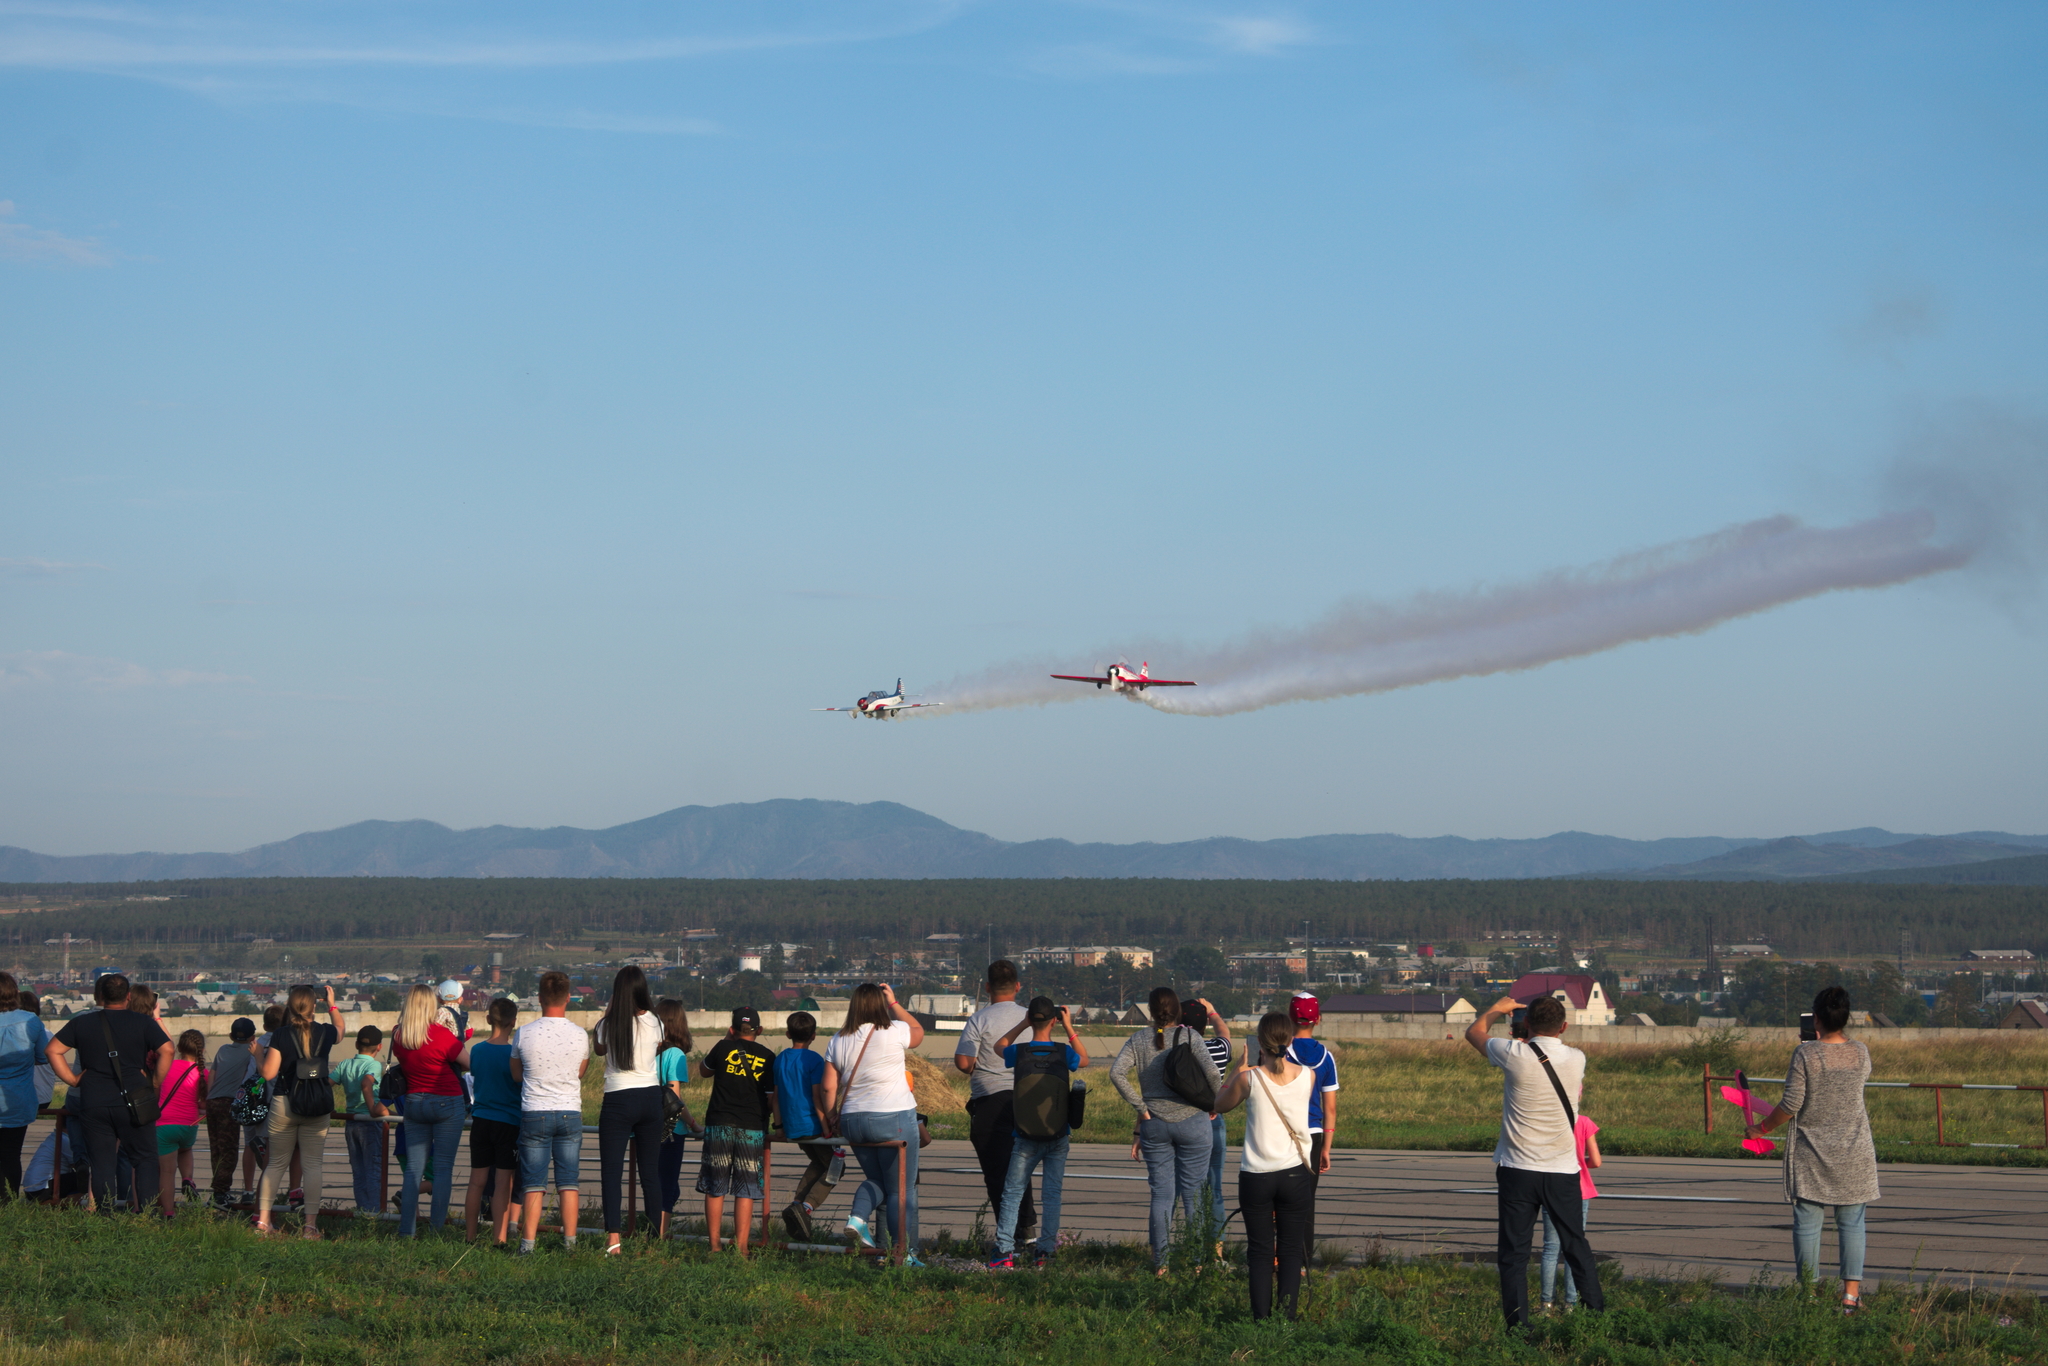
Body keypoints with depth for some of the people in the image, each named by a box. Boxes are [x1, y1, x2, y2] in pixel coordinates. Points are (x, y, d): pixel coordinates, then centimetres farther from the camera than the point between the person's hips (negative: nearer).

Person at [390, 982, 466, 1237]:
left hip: (413, 1102, 4)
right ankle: (437, 1228, -1)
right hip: (447, 1103, -4)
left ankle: (406, 1229, 6)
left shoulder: (398, 1036, -2)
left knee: (413, 1168, 8)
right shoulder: (441, 1034, -17)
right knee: (443, 1168, 1)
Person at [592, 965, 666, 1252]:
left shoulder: (608, 1024, -5)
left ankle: (613, 1238, -16)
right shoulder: (653, 1022, -1)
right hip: (651, 1097, 3)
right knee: (650, 1171, 11)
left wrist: (609, 1012, 19)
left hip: (618, 1101, -3)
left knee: (612, 1171, -3)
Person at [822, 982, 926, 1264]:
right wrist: (894, 1003, 20)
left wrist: (831, 1119, 17)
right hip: (893, 1119, -5)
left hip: (852, 1122, 5)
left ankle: (858, 1218, -2)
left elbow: (829, 1086, 6)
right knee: (902, 1188, 2)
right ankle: (904, 1251, 0)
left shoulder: (838, 1041, 5)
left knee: (875, 1178, 23)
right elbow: (918, 1031, 13)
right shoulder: (893, 1033, -9)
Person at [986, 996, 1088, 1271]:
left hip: (1025, 1139, -1)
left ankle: (1005, 1251, -3)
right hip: (1058, 1138, 1)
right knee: (1052, 1194, 8)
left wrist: (1023, 1024, 10)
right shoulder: (1064, 1053, -9)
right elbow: (1085, 1060, 15)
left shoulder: (1019, 1053, -10)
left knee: (1012, 1194, 4)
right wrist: (1069, 1028, 14)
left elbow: (999, 1046, 14)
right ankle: (1044, 1252, 5)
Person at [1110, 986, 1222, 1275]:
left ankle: (1160, 1262, 5)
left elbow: (1117, 1072, -10)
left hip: (1154, 1125, 2)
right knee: (1193, 1194, 6)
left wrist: (1140, 1107, -5)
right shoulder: (1189, 1037, -7)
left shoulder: (1138, 1040, 1)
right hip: (1192, 1121, -2)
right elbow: (1212, 1073, -17)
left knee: (1162, 1194, 6)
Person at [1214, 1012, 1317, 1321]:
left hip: (1256, 1176, -1)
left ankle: (1261, 1318, 5)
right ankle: (1287, 1317, 7)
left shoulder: (1248, 1078, -10)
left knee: (1260, 1251, 7)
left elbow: (1219, 1105, 8)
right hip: (1296, 1173, 1)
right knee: (1291, 1250, 10)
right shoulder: (1307, 1076, -5)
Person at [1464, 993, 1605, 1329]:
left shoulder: (1515, 1055, -10)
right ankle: (1596, 1311, 16)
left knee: (1514, 1253, 2)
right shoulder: (1576, 1060, -2)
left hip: (1518, 1169, -2)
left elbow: (1474, 1032, 9)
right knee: (1576, 1247, 14)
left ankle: (1518, 1324, -2)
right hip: (1563, 1171, 2)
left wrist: (1498, 1008, 26)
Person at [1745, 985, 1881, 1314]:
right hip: (1853, 1153, 3)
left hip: (1811, 1155, -3)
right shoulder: (1861, 1054, -2)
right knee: (1851, 1223, 7)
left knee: (1807, 1223, 4)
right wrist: (1842, 1035, 24)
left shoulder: (1805, 1055, -13)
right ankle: (1851, 1292, 3)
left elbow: (1791, 1105, -12)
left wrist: (1761, 1129, 2)